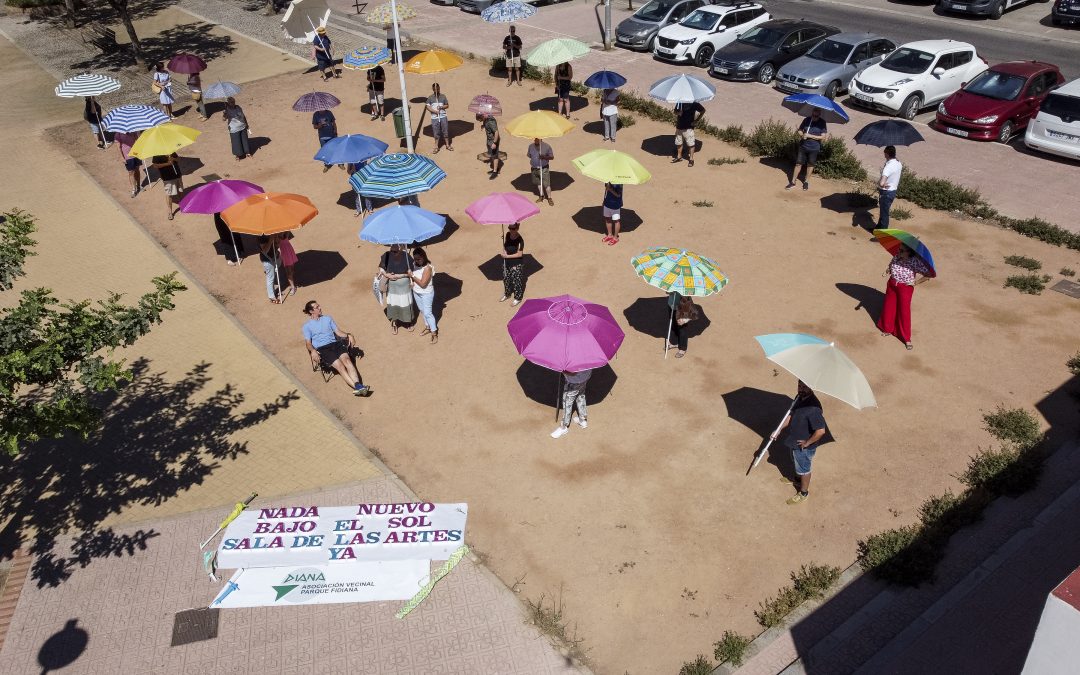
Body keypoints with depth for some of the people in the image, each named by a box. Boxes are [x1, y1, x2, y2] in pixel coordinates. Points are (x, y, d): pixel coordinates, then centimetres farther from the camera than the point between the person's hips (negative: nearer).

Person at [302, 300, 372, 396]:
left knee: (347, 360, -27)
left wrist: (348, 335, 0)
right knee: (339, 365, -27)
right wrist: (313, 351, -19)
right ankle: (357, 387, -39)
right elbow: (308, 342, 3)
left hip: (334, 344, 3)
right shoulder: (307, 325, 12)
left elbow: (338, 332, 20)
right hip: (321, 349, -3)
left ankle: (358, 385, -45)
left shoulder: (327, 318, 24)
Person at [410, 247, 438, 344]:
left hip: (426, 293, -7)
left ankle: (434, 333, 10)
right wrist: (412, 281, -8)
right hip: (416, 292, 7)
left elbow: (423, 284, -29)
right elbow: (412, 274, 11)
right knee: (422, 311, 21)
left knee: (427, 313, -2)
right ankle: (427, 327, 40)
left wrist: (412, 276, -24)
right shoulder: (414, 264, -7)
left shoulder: (427, 268, -28)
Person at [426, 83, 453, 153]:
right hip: (434, 118, -1)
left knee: (445, 131, 5)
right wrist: (434, 111, -14)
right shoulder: (430, 98, 3)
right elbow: (428, 107, 0)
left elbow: (447, 105, 9)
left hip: (443, 117, 1)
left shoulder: (443, 96, 5)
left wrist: (442, 107, -11)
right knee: (436, 133, 3)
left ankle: (448, 145, 19)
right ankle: (436, 147, 13)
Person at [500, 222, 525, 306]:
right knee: (506, 278, 22)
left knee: (516, 280, 9)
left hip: (517, 263, -7)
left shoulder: (520, 239, -25)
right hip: (507, 261, 7)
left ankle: (517, 298, 28)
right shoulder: (508, 234, -6)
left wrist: (507, 256, -21)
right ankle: (507, 294, 45)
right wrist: (504, 252, -11)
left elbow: (519, 254, -22)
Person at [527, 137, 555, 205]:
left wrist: (544, 157, -25)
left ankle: (549, 198, 11)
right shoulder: (531, 146, -2)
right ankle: (541, 196, 35)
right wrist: (531, 161, -4)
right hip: (534, 168, 4)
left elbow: (552, 157, -8)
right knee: (538, 183, 17)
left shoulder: (546, 146, -12)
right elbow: (529, 155, 14)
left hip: (544, 168, -4)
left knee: (546, 184, -4)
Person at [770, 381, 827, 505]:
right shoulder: (799, 397, -8)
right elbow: (791, 415, 6)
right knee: (798, 465, 31)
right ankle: (801, 481, 57)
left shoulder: (813, 407, -36)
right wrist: (779, 430, 1)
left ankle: (804, 493, 38)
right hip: (795, 441, 8)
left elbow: (820, 431, -39)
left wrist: (807, 443, -24)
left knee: (803, 469, 16)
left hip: (804, 446, -8)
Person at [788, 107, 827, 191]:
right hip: (803, 146, 2)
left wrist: (810, 135, -21)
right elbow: (800, 130, 7)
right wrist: (802, 135, -16)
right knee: (798, 163, 3)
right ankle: (792, 182, 11)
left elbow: (823, 137, -15)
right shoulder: (806, 120, -4)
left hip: (814, 148, -2)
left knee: (810, 164, 11)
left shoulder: (822, 123, -11)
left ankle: (806, 181, 28)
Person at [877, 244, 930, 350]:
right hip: (892, 284, 5)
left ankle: (907, 339, 13)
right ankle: (887, 329, 41)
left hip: (905, 288, -5)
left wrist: (915, 282, -17)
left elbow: (928, 273, -21)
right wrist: (887, 272, -6)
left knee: (904, 312, 1)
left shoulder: (915, 261, -22)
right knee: (889, 307, 18)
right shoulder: (897, 256, -6)